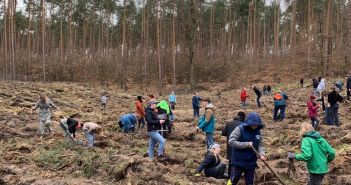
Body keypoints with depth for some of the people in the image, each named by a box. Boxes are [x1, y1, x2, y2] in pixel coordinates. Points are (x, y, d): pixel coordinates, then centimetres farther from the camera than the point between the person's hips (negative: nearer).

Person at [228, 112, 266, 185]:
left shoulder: (257, 131, 0)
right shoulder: (240, 129, -15)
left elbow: (260, 144, 5)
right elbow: (231, 141, -20)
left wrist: (261, 154, -14)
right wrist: (246, 144, -24)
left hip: (251, 162, 5)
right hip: (238, 161, -4)